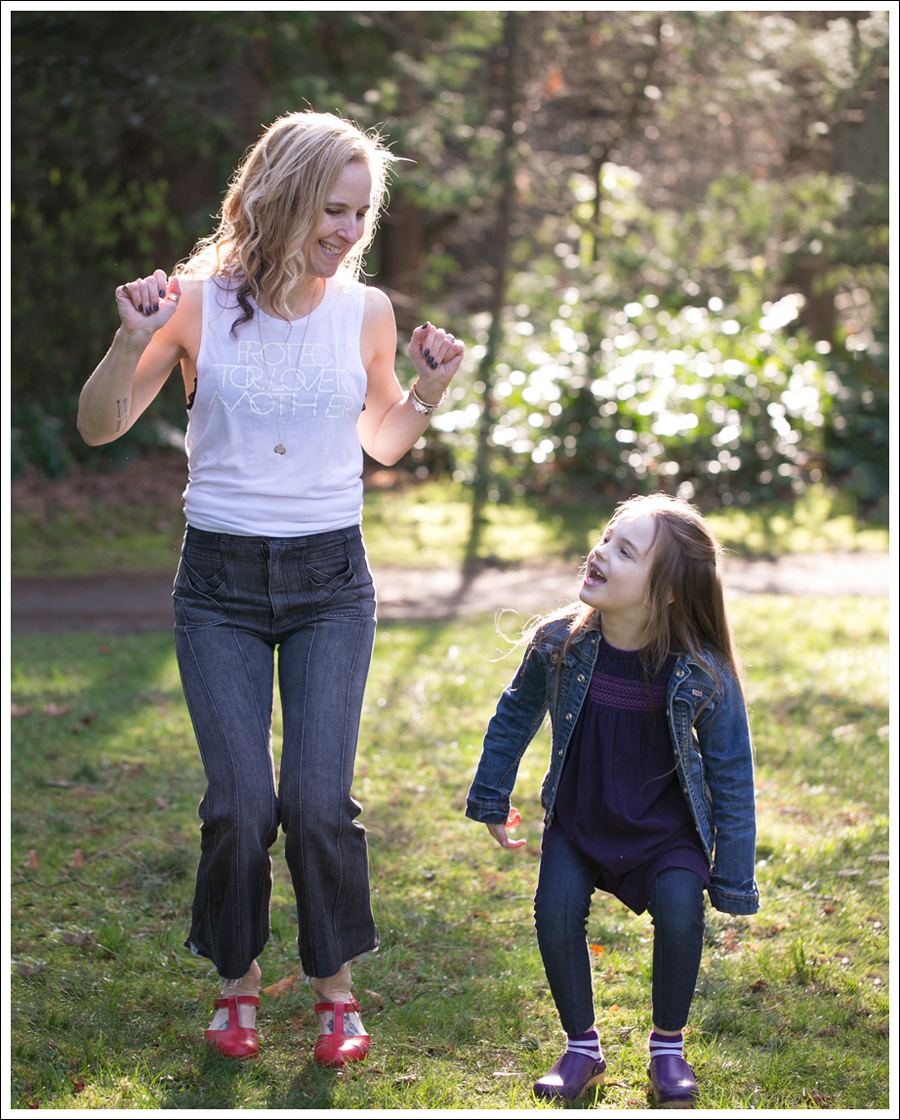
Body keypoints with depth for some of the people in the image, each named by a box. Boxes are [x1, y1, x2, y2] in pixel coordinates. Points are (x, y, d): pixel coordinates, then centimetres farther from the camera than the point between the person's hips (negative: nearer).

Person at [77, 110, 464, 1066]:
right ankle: (237, 981, 18)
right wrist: (133, 343, -17)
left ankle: (334, 985, 14)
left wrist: (429, 389, -4)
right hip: (221, 583, -1)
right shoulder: (198, 301, -6)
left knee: (319, 801, -7)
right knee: (239, 803, -6)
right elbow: (99, 428, -1)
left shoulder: (365, 312, 0)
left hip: (330, 580, 1)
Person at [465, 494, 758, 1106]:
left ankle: (668, 1048, 3)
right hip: (579, 820, 2)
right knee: (556, 909, -18)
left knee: (679, 913, -22)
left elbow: (731, 777, -11)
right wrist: (492, 801, 11)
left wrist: (732, 880, -8)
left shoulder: (704, 675, -23)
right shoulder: (559, 645, -17)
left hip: (665, 828, -2)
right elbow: (515, 718, 4)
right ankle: (582, 1048, 4)